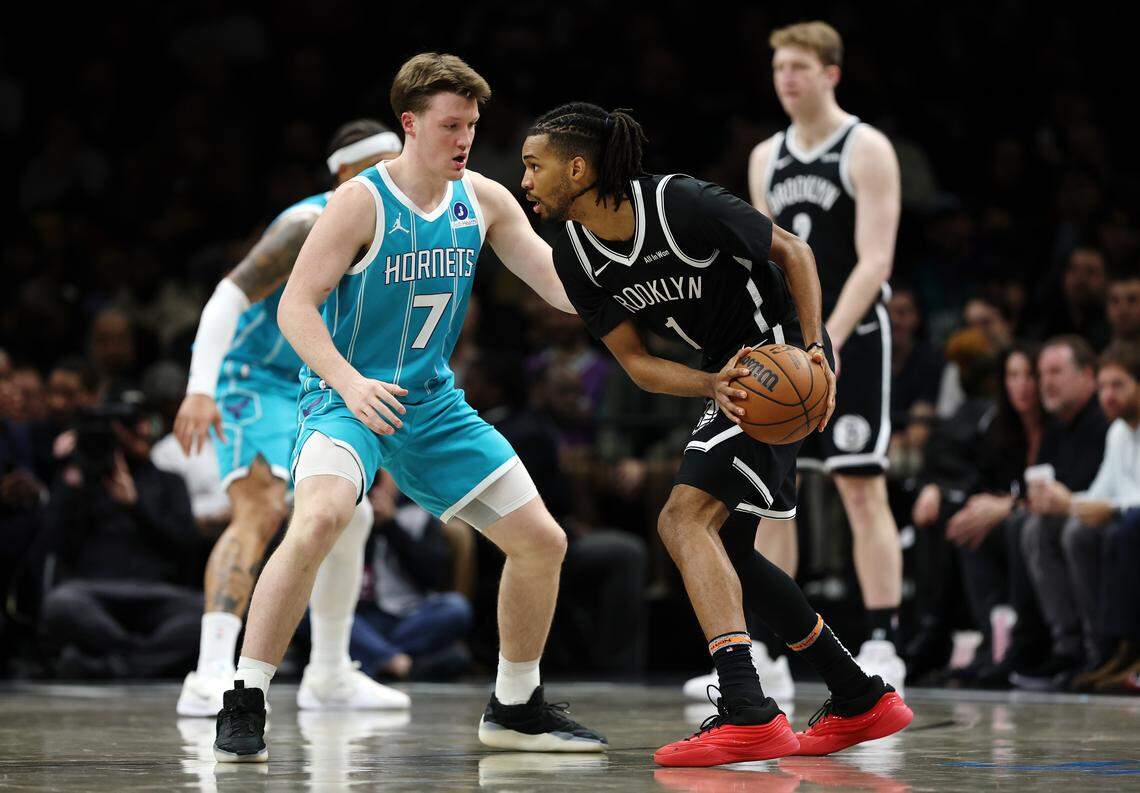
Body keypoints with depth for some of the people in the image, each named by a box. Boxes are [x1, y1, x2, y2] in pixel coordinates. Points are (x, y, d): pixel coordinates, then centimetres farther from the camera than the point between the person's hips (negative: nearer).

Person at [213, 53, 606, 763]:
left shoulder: (485, 200, 3)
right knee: (320, 518, -35)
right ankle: (243, 708, -27)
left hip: (434, 404, 7)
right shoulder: (364, 201, -14)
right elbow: (296, 305, -17)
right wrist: (349, 382, -32)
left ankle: (515, 708, 24)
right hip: (347, 396, -6)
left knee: (542, 542, 4)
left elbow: (560, 284, 3)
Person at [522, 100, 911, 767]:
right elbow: (637, 363, -3)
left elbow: (793, 250, -13)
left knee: (685, 518, -21)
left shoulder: (683, 204, -25)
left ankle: (749, 715, -29)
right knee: (724, 546, 13)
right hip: (732, 370, 9)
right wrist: (717, 386, -21)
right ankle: (862, 701, 23)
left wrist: (814, 351, -23)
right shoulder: (576, 259, -4)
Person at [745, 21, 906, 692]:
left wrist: (829, 341, -25)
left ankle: (883, 648, -5)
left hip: (851, 336, -6)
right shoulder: (767, 158, 13)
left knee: (861, 487, -8)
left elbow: (874, 262, -15)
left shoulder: (867, 151, -7)